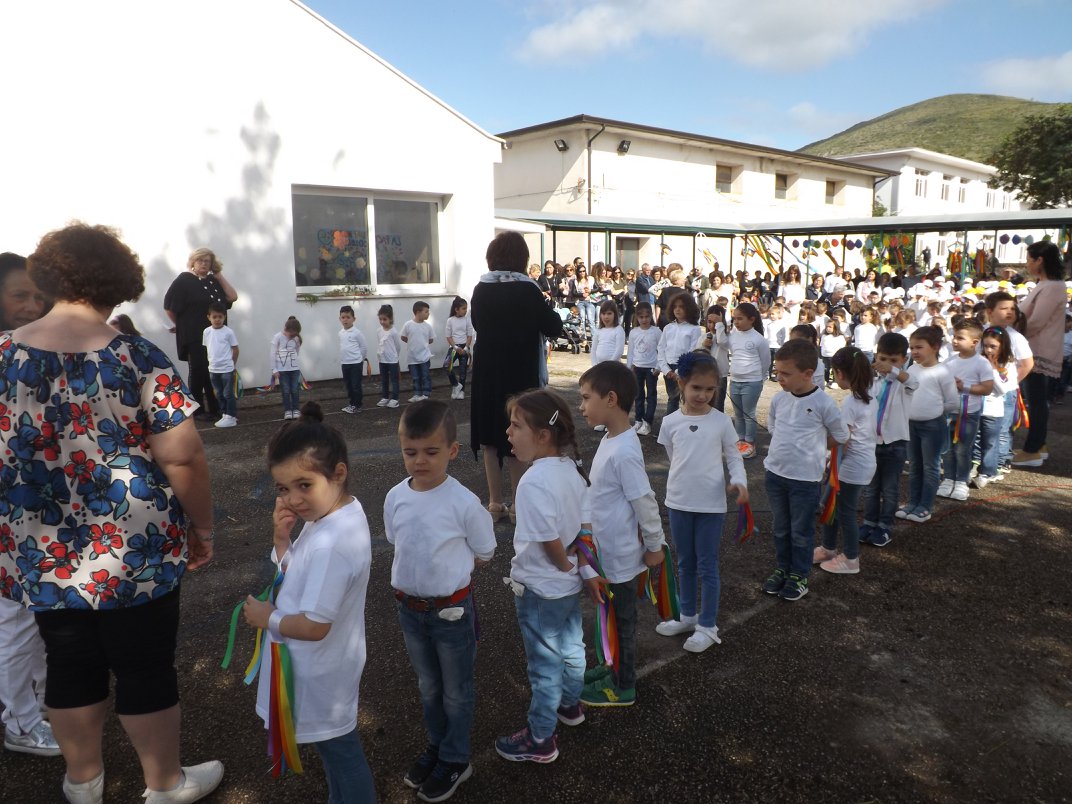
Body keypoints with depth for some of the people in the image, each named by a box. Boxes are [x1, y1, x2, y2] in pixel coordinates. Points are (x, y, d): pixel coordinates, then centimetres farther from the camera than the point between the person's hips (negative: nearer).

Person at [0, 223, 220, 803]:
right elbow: (182, 456, -18)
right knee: (146, 669, 12)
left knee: (71, 667, 21)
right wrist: (201, 526, -3)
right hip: (133, 550, -4)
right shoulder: (136, 357, -14)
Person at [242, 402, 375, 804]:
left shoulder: (330, 543, -35)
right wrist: (281, 536, -13)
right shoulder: (340, 512, -5)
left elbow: (314, 626, -30)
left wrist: (267, 619, -14)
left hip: (319, 671, -9)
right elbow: (295, 573, 6)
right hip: (325, 663, 9)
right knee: (338, 746, 28)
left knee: (340, 751, 15)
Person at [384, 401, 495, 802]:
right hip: (409, 608, 4)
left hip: (452, 611, -4)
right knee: (428, 686, 24)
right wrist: (426, 568, 2)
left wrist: (447, 570, -3)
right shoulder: (395, 498, -8)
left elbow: (484, 554, -8)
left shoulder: (464, 502, -21)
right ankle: (437, 745, 45)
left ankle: (455, 760, 35)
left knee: (456, 690, 16)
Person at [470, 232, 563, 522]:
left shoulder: (480, 290, -2)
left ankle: (495, 503, 18)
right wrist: (551, 314, 11)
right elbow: (553, 328, -8)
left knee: (490, 437, 13)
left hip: (486, 371, 3)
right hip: (519, 373, -3)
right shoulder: (528, 290, -13)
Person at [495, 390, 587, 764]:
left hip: (541, 590, -8)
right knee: (571, 646, 26)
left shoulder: (534, 482, -31)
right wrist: (572, 567, 11)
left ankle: (540, 739, 25)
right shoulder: (572, 467, -5)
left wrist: (565, 566, -8)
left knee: (544, 664, 8)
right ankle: (570, 704, 49)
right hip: (570, 583, 8)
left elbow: (549, 541, -27)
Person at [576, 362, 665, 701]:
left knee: (621, 620, 10)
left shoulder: (623, 452, -29)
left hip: (619, 557, -8)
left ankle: (622, 687, 28)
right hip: (608, 552, 8)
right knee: (613, 616, 24)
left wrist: (654, 546, -11)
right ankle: (616, 667, 43)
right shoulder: (612, 439, 1)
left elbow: (645, 502, -23)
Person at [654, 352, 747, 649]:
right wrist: (685, 481, 4)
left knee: (707, 566, 7)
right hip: (678, 502, 3)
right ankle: (687, 615, 35)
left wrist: (739, 481, -19)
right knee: (685, 563, 18)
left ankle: (707, 626, 21)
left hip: (711, 505, -3)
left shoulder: (722, 421, -7)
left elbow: (734, 457, -2)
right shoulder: (670, 422, -3)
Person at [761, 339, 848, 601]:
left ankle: (799, 576, 26)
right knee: (781, 528, 18)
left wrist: (812, 443, 7)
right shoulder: (779, 399, -1)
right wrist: (794, 443, 8)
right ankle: (782, 568, 34)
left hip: (805, 478, -4)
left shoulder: (823, 403, -15)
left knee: (801, 531, 10)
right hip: (775, 472, 5)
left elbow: (841, 436, -1)